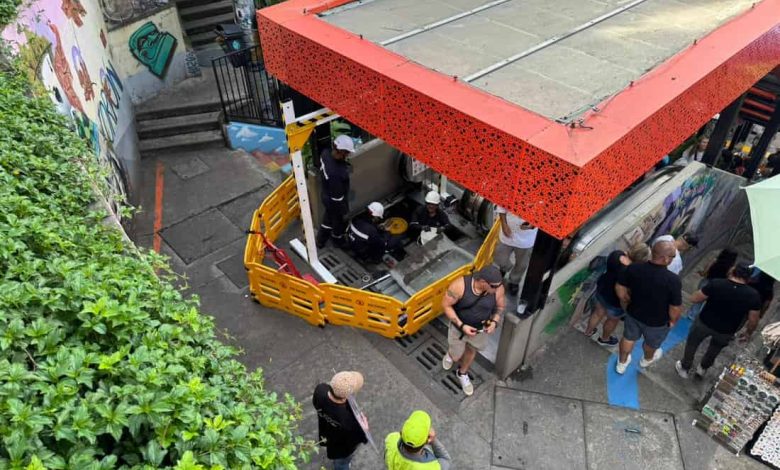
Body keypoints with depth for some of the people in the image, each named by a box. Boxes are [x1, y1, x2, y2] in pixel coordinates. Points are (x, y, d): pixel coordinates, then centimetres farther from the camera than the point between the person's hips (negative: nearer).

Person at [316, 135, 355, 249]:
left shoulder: (325, 152, -22)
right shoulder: (336, 173, -44)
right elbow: (337, 197, -30)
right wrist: (343, 211, -14)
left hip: (327, 196, 7)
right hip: (335, 201, -7)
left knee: (328, 218, 33)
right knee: (339, 223, 24)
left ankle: (320, 241, 56)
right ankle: (339, 241, 54)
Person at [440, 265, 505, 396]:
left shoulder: (498, 289, -24)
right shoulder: (460, 285, -35)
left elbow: (500, 307, -4)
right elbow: (446, 304, -22)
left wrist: (494, 322, -22)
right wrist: (461, 325, -27)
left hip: (481, 328, 3)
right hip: (459, 326, -3)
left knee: (471, 351, 27)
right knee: (456, 357, 15)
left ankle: (462, 374, 56)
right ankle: (451, 354, 53)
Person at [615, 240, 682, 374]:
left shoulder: (633, 269, -23)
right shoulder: (673, 280, -34)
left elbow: (620, 290, -10)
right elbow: (675, 308, -23)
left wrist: (626, 306, 9)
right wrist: (672, 321, -1)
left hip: (634, 313, 2)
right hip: (657, 322, -2)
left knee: (628, 338, 29)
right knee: (652, 343, 31)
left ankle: (622, 364, 51)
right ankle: (647, 360, 61)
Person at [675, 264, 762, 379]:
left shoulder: (716, 284, -23)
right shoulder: (753, 296, -17)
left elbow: (694, 299, -17)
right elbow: (753, 320, -9)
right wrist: (748, 333, 10)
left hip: (705, 323, -2)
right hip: (726, 332, 2)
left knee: (692, 343, 26)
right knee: (715, 348, 33)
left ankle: (684, 368, 40)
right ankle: (703, 368, 52)